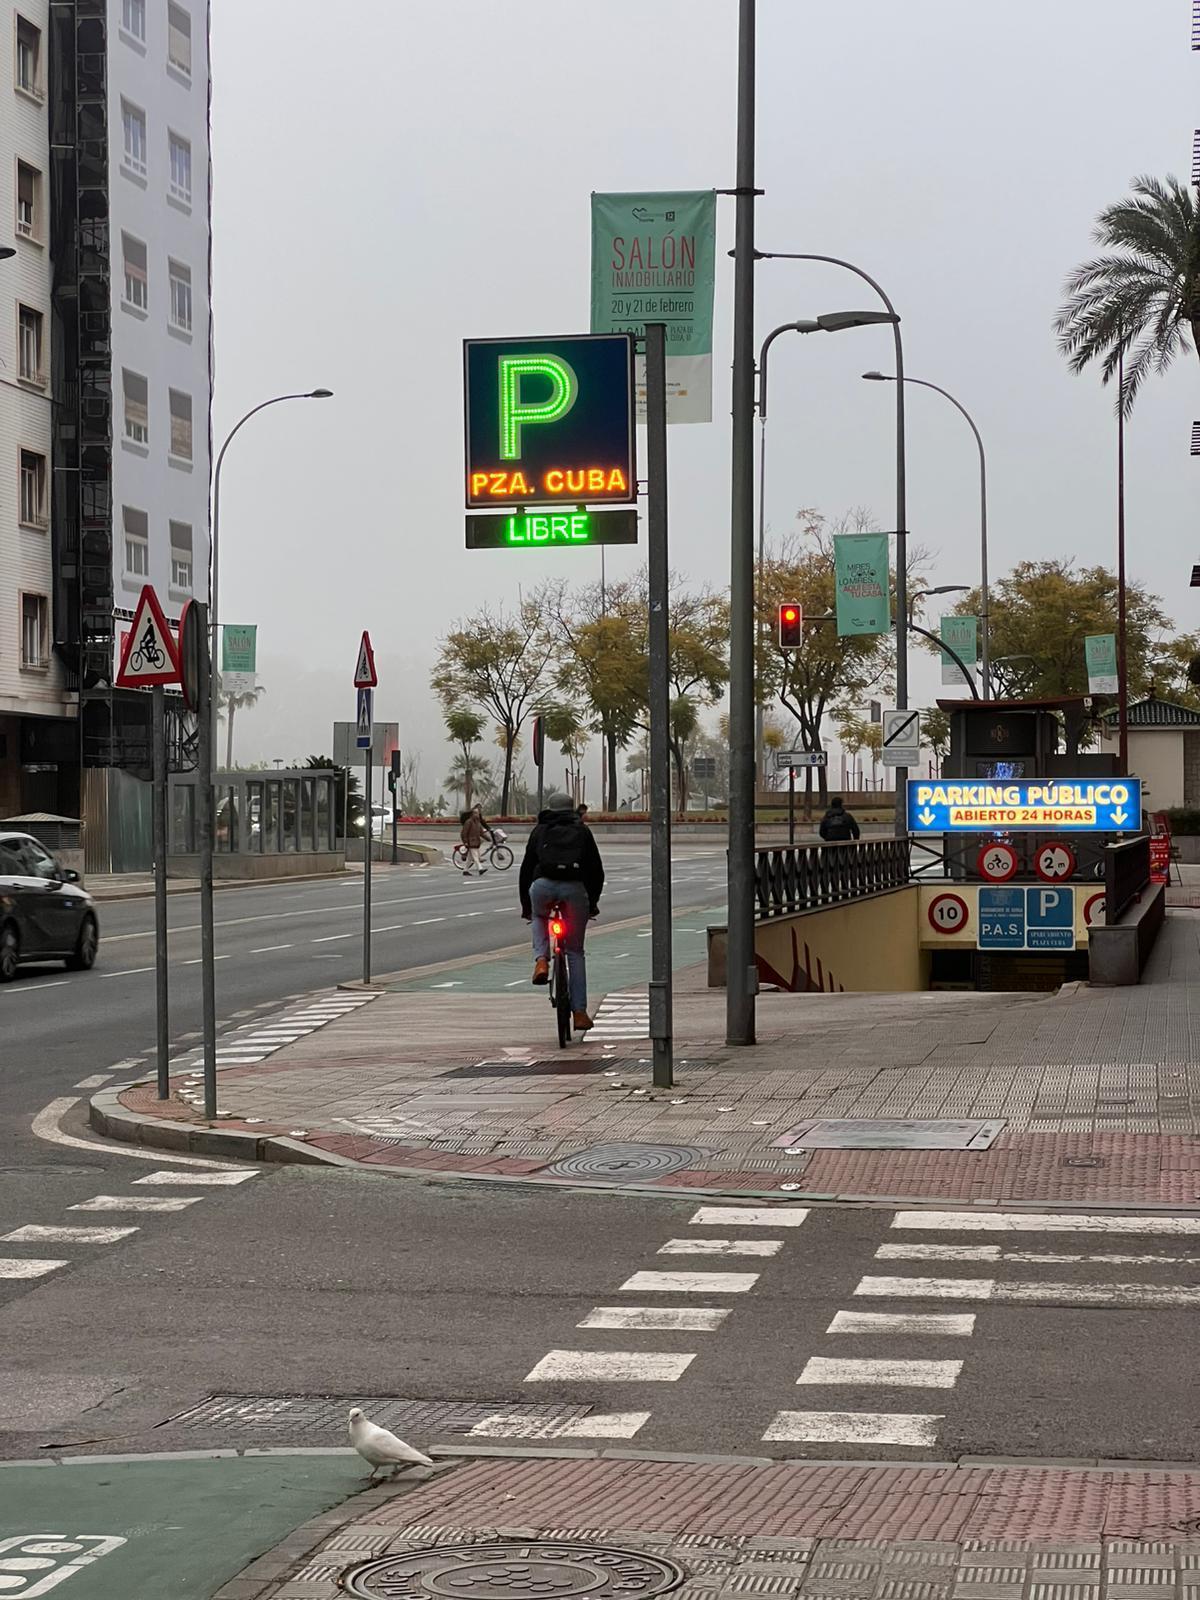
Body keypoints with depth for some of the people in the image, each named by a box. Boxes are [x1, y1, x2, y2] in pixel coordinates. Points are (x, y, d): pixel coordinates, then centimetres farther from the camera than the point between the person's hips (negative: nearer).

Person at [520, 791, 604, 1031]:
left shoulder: (539, 831, 23)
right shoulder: (582, 831, 23)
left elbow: (526, 869, 23)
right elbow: (596, 870, 19)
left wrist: (525, 906, 32)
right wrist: (593, 902, 30)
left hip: (542, 885, 0)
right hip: (575, 888, 0)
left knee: (539, 918, 36)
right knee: (575, 952, 11)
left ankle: (541, 960, 8)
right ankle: (579, 1012, 8)